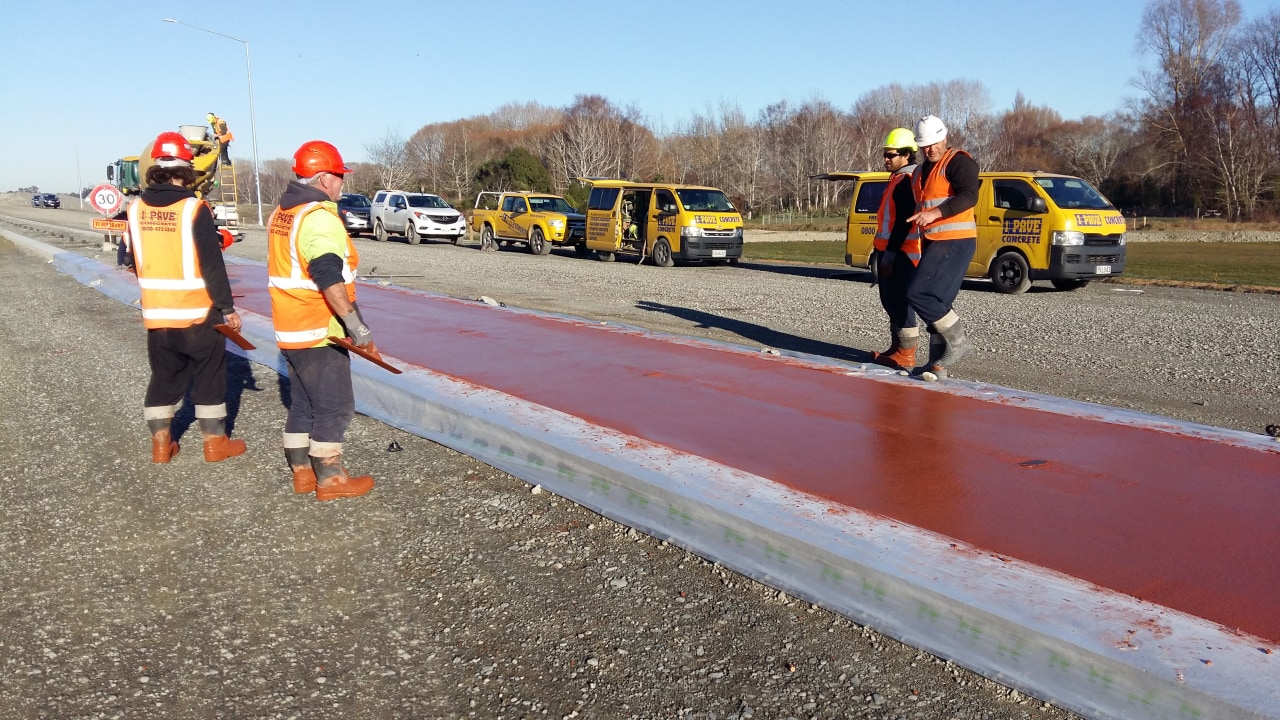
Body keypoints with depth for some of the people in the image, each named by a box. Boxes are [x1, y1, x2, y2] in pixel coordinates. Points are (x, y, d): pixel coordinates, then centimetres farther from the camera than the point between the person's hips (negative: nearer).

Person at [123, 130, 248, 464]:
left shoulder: (136, 209, 0)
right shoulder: (194, 209, -15)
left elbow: (130, 259, 10)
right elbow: (212, 265, -16)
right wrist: (227, 307, -8)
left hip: (156, 314, 5)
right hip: (198, 314, -4)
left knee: (164, 376, 15)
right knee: (209, 375, 9)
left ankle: (161, 444, 21)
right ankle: (215, 442, 16)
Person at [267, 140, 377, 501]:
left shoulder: (281, 212, 12)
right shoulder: (320, 217, -18)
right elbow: (329, 278, -28)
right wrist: (355, 324, -28)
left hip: (290, 328, 9)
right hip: (319, 332, -9)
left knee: (303, 403, 17)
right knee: (334, 406, 1)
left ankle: (302, 471, 25)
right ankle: (330, 480, 8)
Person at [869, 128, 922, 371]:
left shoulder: (907, 181, -14)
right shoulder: (898, 179, 19)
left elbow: (904, 221, -21)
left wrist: (890, 252, -23)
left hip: (901, 252, -11)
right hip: (890, 250, 11)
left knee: (900, 301, -8)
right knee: (890, 300, 16)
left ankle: (905, 355, -4)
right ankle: (898, 349, 24)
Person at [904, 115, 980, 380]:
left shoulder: (958, 162, -7)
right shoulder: (919, 172, 20)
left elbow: (969, 196, -21)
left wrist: (935, 213, -31)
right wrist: (923, 248, 25)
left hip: (955, 242, -9)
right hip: (933, 243, 9)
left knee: (919, 294, -17)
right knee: (937, 301, 7)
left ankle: (958, 341, -6)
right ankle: (939, 363, 11)